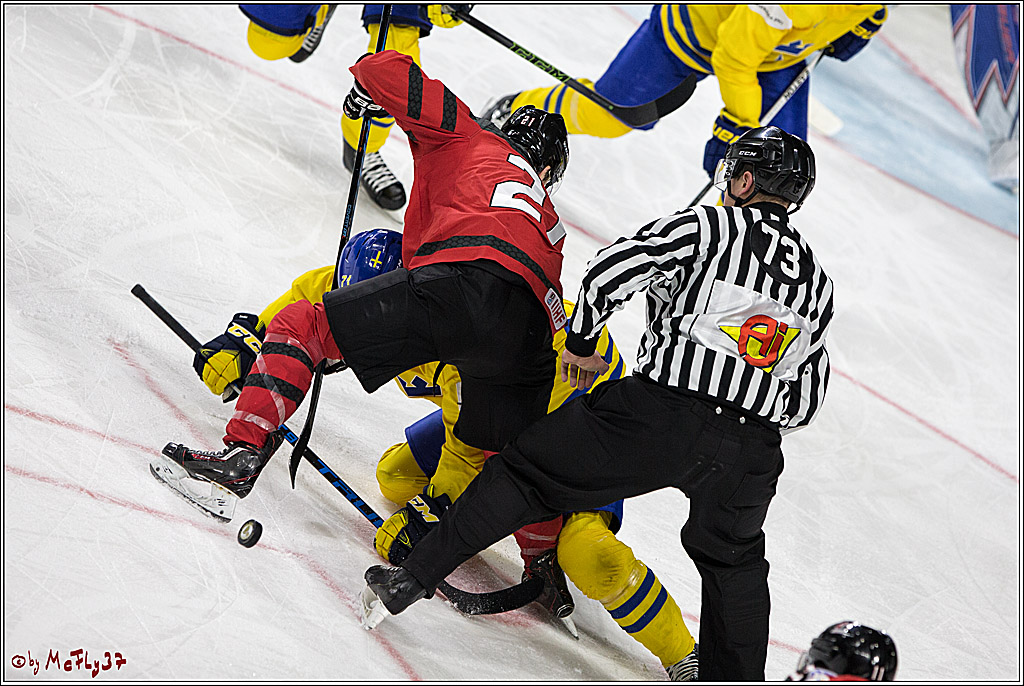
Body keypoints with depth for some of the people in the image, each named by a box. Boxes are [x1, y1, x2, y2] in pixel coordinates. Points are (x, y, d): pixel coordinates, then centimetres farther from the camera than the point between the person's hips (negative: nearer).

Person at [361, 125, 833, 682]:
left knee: (531, 472, 8)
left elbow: (613, 267, -7)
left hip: (660, 414, -4)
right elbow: (805, 402, 18)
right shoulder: (818, 280, 19)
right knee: (733, 560, 29)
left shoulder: (709, 226, 5)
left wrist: (580, 341, 7)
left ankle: (412, 579, 8)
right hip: (754, 450, 4)